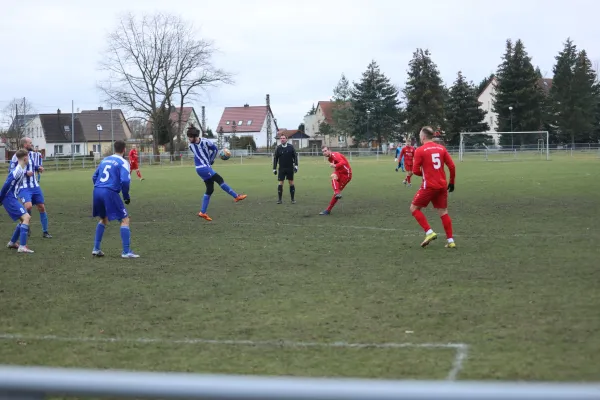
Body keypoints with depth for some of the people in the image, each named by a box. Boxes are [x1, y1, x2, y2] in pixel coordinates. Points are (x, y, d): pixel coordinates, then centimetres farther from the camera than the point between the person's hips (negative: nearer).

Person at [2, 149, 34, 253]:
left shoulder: (21, 169, 10)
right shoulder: (17, 171, -19)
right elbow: (6, 185, -21)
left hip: (13, 198, 10)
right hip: (9, 199, -10)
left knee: (26, 218, 15)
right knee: (26, 217, -18)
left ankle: (12, 243, 24)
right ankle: (22, 246, -22)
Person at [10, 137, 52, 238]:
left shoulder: (32, 154, 8)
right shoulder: (17, 156, -12)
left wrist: (38, 167, 4)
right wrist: (25, 172, -18)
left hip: (35, 186, 6)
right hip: (24, 187, -6)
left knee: (42, 207, 5)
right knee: (28, 206, -24)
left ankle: (45, 232, 16)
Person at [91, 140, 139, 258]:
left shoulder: (105, 160, 19)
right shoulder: (123, 162, -1)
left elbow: (94, 177, 22)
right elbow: (125, 181, -14)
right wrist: (126, 196, -1)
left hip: (97, 191, 7)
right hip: (110, 192, -7)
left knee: (103, 219, 26)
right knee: (125, 220, 1)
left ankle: (96, 249, 24)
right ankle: (126, 252, -5)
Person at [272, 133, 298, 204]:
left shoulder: (291, 147, -2)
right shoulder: (278, 148, 0)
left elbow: (295, 156, 2)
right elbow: (275, 158, 5)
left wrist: (296, 165, -7)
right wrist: (274, 168, 3)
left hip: (290, 168, 0)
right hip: (281, 168, 0)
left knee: (291, 183, 3)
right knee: (280, 183, -4)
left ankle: (292, 199, 11)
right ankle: (279, 199, 3)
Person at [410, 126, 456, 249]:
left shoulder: (420, 150, -6)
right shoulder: (441, 148, 7)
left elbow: (416, 170, -7)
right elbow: (452, 166, 5)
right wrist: (452, 182, 16)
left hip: (429, 186, -5)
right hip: (442, 186, 5)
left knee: (414, 208, 8)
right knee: (443, 212, 12)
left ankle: (429, 232, -5)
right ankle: (450, 241, 9)